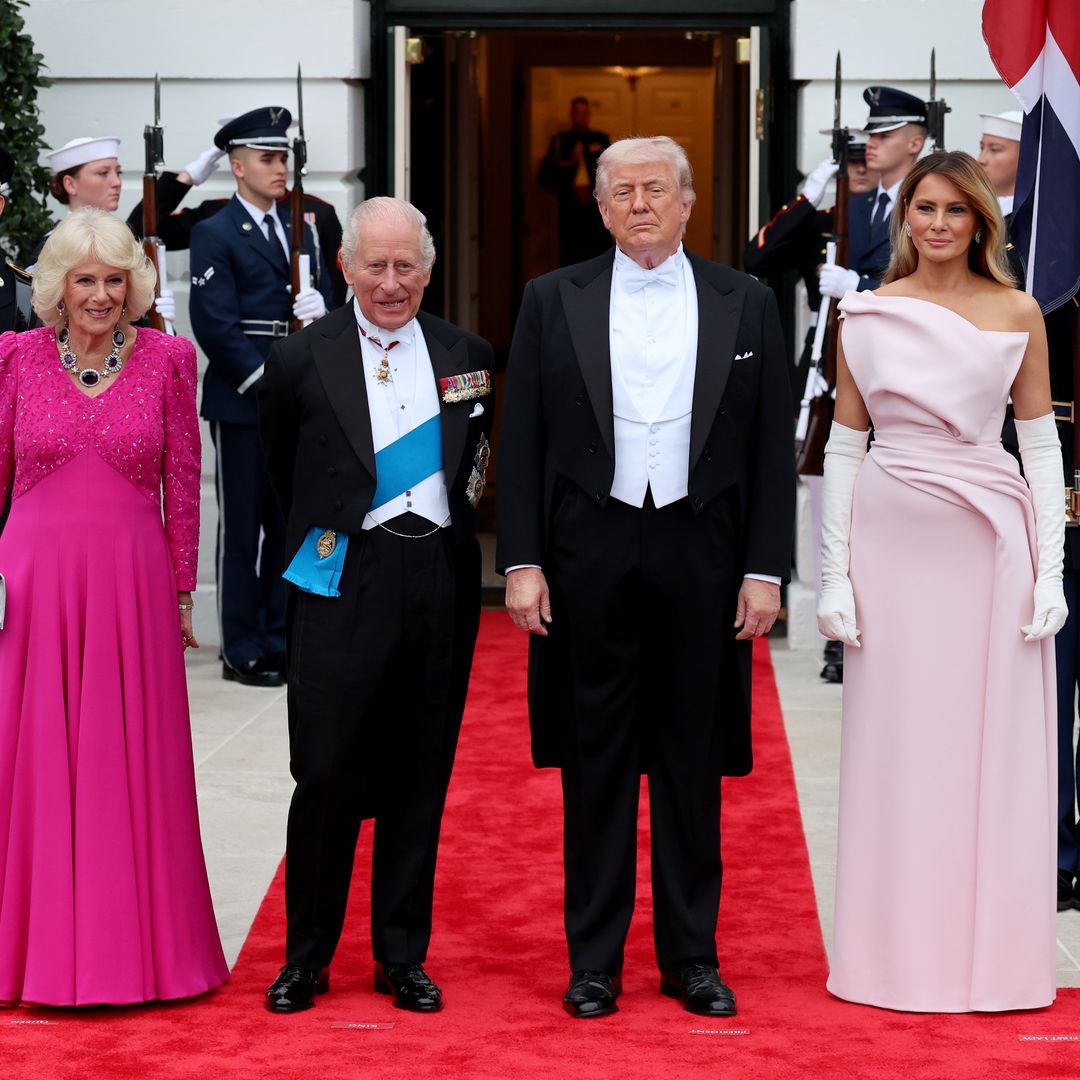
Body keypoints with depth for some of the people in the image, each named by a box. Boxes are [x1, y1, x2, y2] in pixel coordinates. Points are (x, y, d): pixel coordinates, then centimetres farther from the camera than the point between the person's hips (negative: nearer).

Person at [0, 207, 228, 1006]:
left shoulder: (166, 359, 1)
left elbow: (184, 482, 4)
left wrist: (183, 589, 3)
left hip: (133, 580, 0)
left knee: (131, 760, 5)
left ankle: (135, 942, 16)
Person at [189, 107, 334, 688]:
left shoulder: (301, 228, 15)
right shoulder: (214, 235, -4)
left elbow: (323, 299, 15)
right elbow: (215, 325, -12)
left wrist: (318, 305, -9)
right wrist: (264, 383, -16)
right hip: (241, 402, -6)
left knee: (290, 525, 9)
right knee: (242, 529, 0)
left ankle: (280, 641, 18)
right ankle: (242, 651, 6)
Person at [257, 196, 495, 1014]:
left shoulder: (470, 357, 7)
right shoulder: (302, 362, -1)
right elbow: (285, 472, 11)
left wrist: (454, 516, 12)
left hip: (441, 581, 3)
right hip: (344, 584, -3)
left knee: (420, 778, 9)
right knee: (328, 775, -3)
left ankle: (403, 955, 19)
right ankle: (307, 957, 12)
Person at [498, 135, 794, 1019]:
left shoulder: (746, 303, 5)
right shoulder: (553, 301, 4)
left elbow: (773, 448, 4)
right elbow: (521, 442, 3)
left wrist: (766, 570, -2)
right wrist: (521, 563, -5)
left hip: (701, 557, 0)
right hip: (589, 557, 0)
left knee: (693, 763, 7)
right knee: (595, 762, 6)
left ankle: (692, 955, 18)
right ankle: (594, 958, 15)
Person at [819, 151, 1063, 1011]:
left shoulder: (1018, 314, 4)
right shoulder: (867, 316, 5)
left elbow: (1042, 441, 4)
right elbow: (844, 445, 6)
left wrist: (1051, 570, -4)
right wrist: (835, 575, -1)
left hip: (992, 547, 0)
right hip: (894, 544, 1)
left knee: (996, 748, 4)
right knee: (896, 747, 5)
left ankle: (991, 952, 15)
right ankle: (901, 952, 14)